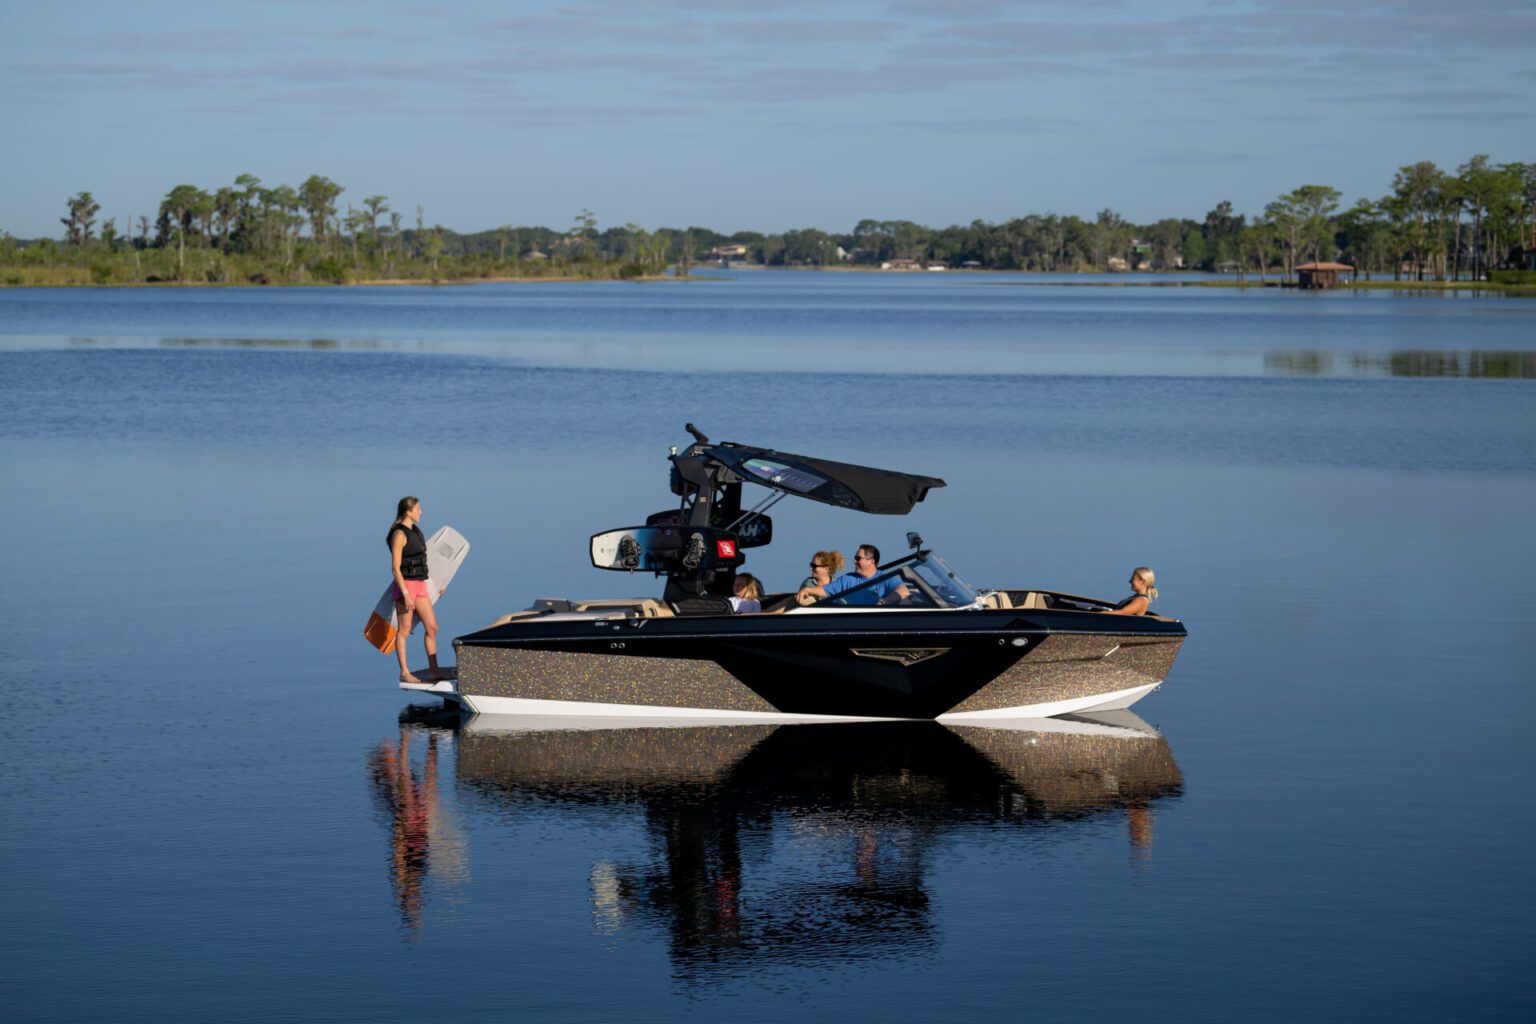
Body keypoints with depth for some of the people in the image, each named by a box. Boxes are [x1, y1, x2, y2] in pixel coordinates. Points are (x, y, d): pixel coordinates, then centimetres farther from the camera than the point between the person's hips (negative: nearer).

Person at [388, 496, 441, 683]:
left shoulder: (415, 531, 13)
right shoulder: (399, 534, -12)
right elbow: (395, 567, -16)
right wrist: (405, 594, -22)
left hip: (420, 586, 8)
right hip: (406, 586, -8)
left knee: (432, 627, 5)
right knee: (405, 630, -2)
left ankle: (433, 669, 11)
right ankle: (404, 672, 2)